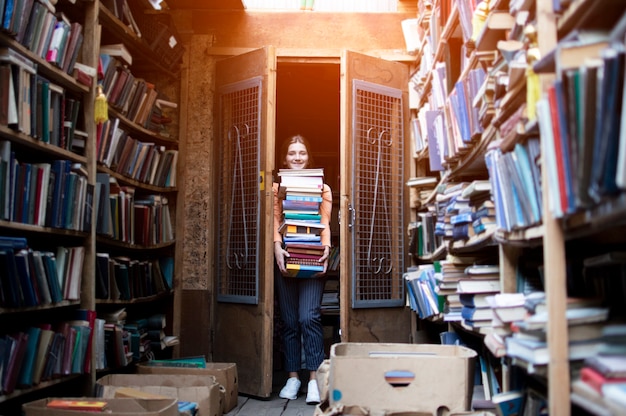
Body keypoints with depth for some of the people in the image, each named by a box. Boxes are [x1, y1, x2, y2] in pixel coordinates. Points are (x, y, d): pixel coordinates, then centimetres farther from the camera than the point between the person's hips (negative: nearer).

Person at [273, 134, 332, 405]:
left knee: (309, 317, -11)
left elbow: (325, 223, 1)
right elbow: (274, 220, 0)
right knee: (289, 320, 5)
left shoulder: (322, 189, 10)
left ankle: (314, 378, -7)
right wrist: (277, 246, -17)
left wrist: (326, 247, -17)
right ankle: (293, 377, 13)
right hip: (284, 257, 2)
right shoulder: (277, 188, 12)